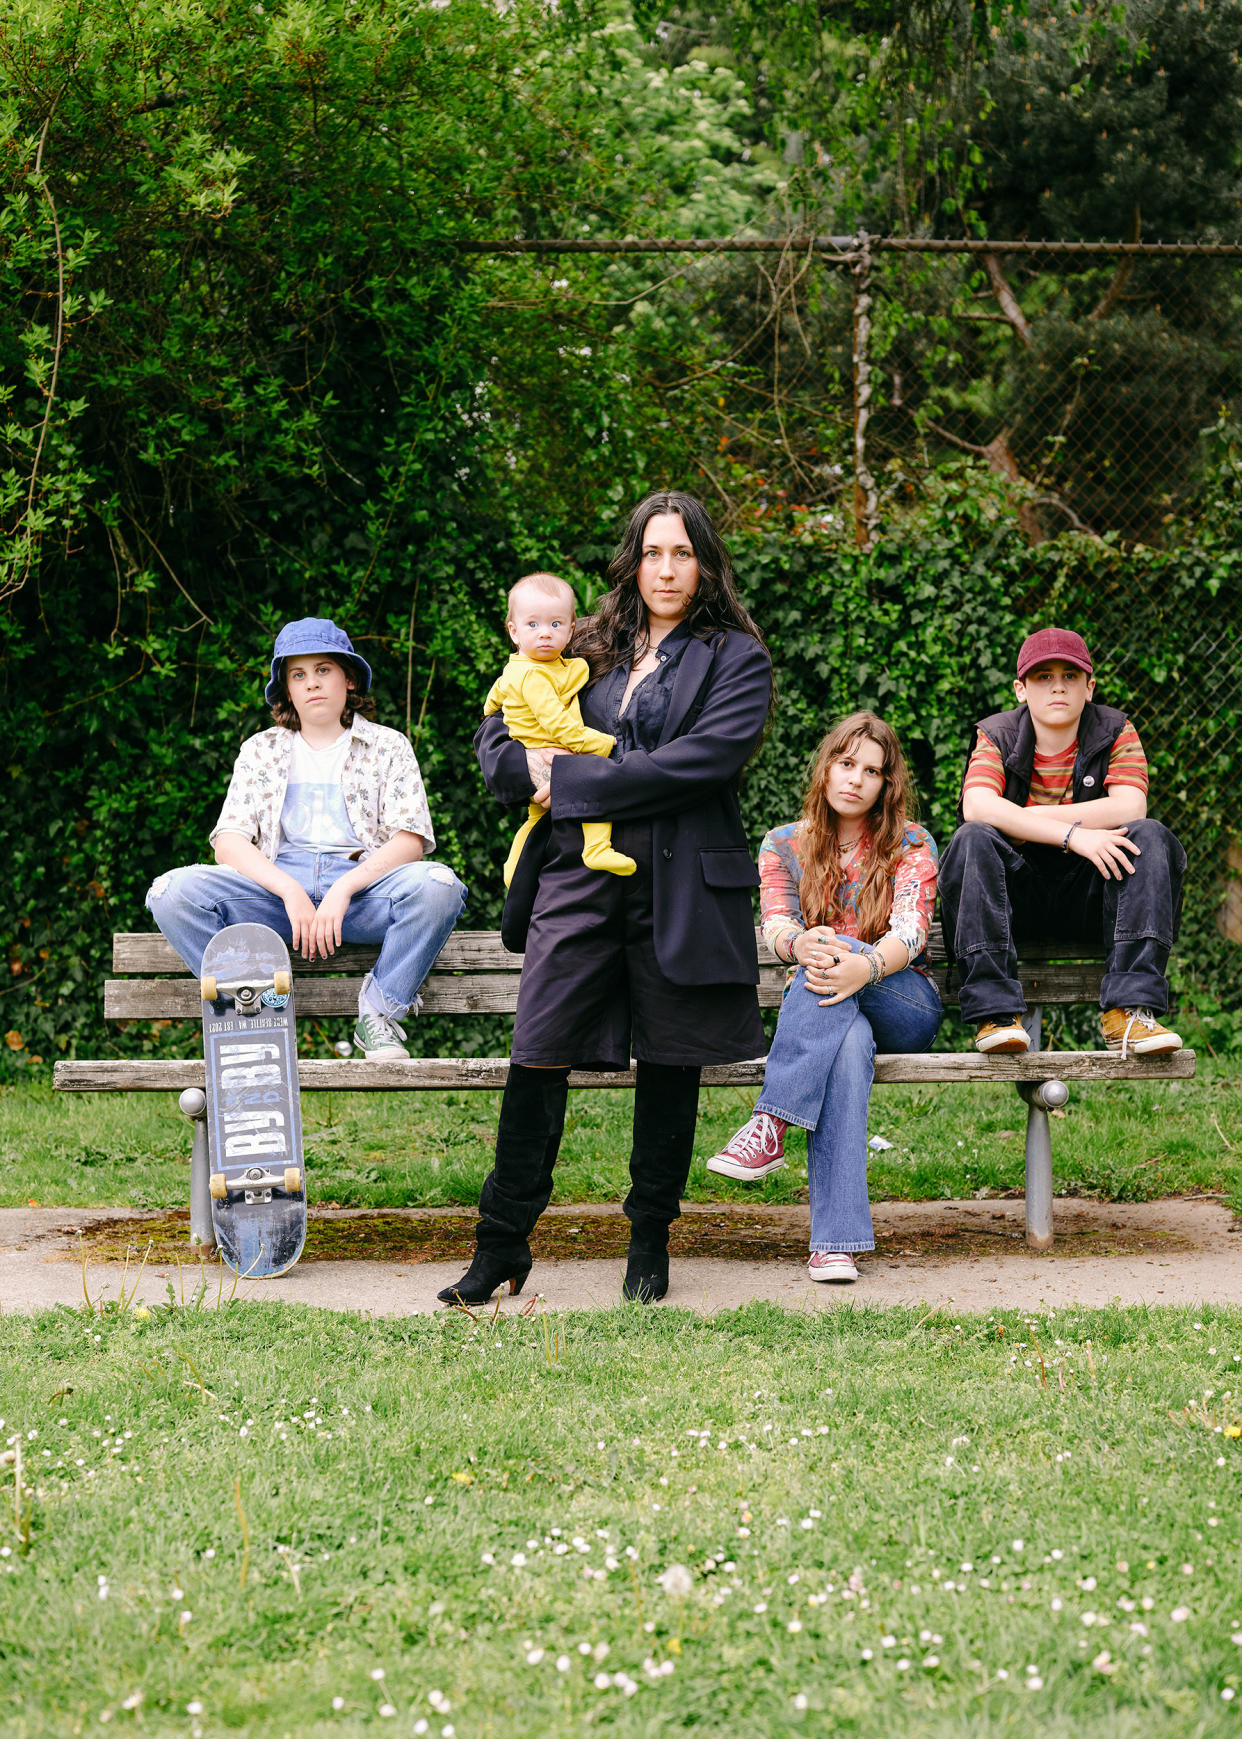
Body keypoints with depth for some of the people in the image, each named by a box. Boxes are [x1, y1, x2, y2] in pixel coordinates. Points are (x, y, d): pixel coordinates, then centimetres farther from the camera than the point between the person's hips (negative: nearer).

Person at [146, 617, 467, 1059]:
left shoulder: (388, 747, 14)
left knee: (437, 884, -34)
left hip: (363, 882, -1)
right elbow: (229, 844, 4)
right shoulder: (260, 751, 18)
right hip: (276, 885, 1)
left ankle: (378, 1014, -17)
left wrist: (342, 890, -18)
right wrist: (291, 891, -15)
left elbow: (409, 841, 0)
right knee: (172, 891, -25)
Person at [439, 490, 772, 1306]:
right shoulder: (593, 651, 18)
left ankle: (650, 1243, 21)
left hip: (680, 888, -2)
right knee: (539, 1055, -5)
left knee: (669, 1064, 6)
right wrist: (531, 766, -4)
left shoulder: (736, 658, 4)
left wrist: (574, 781, -11)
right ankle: (503, 1244, 4)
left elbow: (704, 757, -12)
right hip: (577, 878, 3)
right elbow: (497, 740, 21)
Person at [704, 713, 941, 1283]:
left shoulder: (911, 845, 3)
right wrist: (800, 944, -34)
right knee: (850, 1044, -38)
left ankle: (770, 1125, -44)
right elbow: (776, 927, -5)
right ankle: (835, 1237, -50)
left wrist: (863, 965, -39)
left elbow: (910, 932, -13)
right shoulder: (784, 845, 11)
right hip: (824, 1013, 1)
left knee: (839, 952, -35)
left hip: (904, 1006, -1)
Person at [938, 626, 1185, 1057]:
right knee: (973, 839, -29)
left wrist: (1025, 819, -18)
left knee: (1150, 838, -24)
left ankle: (1128, 1009, -34)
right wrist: (1072, 835, -32)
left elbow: (1129, 808, -17)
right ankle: (994, 1012, -36)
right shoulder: (997, 736, 0)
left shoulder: (1115, 732, 2)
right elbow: (977, 807, -22)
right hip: (1014, 897, -1)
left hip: (1088, 891, 1)